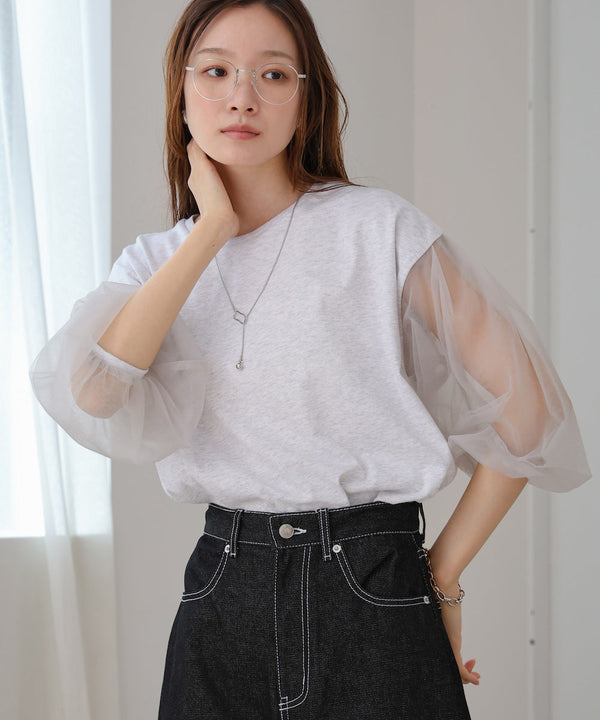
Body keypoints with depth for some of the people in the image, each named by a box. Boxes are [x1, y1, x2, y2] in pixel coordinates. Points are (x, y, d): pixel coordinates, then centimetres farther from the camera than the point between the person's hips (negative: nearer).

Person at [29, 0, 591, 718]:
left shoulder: (379, 228, -7)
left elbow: (523, 405, -6)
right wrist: (213, 228, -11)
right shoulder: (155, 262, 5)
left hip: (374, 602, -3)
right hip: (221, 598, 3)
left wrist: (443, 572, -1)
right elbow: (91, 394, -15)